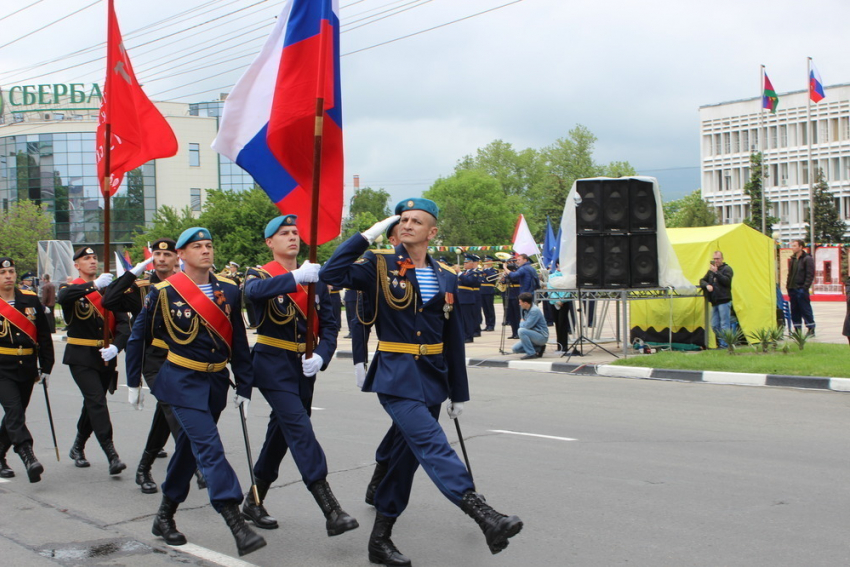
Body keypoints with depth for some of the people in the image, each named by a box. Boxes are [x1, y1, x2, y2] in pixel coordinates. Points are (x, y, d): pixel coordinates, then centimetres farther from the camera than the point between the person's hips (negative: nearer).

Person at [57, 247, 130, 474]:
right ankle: (112, 455, -18)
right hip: (81, 358, -4)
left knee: (92, 404, 15)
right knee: (97, 401, -15)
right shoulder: (71, 289, 0)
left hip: (106, 358, 4)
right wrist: (94, 285, -37)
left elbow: (123, 323, 0)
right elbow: (62, 297, -27)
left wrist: (116, 347, -18)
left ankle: (78, 448, 34)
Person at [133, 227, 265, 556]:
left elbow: (239, 343, 8)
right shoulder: (164, 292, -7)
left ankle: (165, 516, 33)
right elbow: (139, 336, 3)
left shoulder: (229, 291, 3)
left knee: (190, 447, 15)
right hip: (183, 381, -5)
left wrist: (244, 388, 7)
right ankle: (237, 526, -20)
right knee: (210, 448, -16)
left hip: (216, 381, 5)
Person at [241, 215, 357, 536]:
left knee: (281, 432, 13)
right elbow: (254, 291, -30)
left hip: (304, 367, 5)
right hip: (273, 365, -5)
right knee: (301, 430, -16)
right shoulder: (261, 274, -4)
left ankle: (254, 501, 30)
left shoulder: (314, 279, 10)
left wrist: (321, 356, -15)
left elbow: (330, 324, 5)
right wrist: (296, 277, -44)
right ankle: (331, 512, -21)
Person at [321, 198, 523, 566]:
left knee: (408, 455, 10)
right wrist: (367, 236, -15)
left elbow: (454, 340, 11)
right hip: (396, 377, -5)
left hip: (432, 379, 5)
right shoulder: (380, 266, -1)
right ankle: (484, 516, -30)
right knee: (433, 446, -21)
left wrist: (458, 393, 12)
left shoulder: (445, 279, 9)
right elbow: (331, 274, -17)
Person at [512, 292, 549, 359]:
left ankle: (531, 353, -19)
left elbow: (527, 325, -25)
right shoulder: (525, 310, 7)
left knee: (521, 330, -29)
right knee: (515, 348, 0)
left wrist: (522, 323, -5)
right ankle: (539, 349, 9)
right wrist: (523, 323, -3)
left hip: (542, 337, -9)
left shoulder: (534, 310, -21)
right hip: (534, 335, 9)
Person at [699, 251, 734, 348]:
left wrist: (716, 272, -16)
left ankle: (725, 344, -8)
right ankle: (720, 343, 15)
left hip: (724, 301, -7)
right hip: (714, 302, 7)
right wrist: (707, 285, -5)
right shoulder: (711, 270, 20)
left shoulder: (727, 269, 1)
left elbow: (726, 281, -14)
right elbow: (702, 280, 16)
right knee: (714, 325, 7)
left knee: (724, 325, -8)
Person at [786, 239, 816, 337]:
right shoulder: (793, 259, 16)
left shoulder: (807, 259, -7)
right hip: (792, 289, 8)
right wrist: (788, 284, 12)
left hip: (801, 289, -8)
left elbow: (810, 275, -12)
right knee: (794, 310, 9)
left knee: (805, 310, -4)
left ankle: (811, 329, 3)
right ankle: (797, 329, 15)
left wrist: (805, 287, -18)